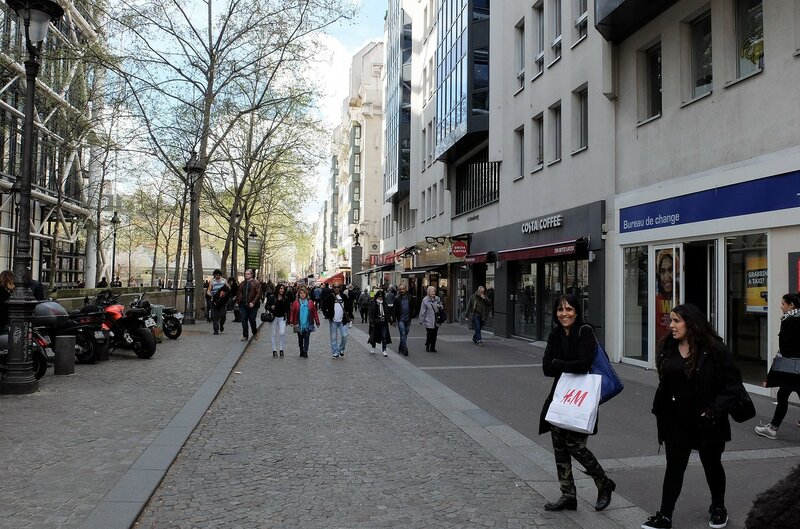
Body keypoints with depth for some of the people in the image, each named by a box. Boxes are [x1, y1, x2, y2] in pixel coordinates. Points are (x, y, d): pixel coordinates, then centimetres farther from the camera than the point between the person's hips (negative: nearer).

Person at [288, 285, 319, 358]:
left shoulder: (310, 302, 2)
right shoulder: (296, 302, 1)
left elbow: (314, 313, 6)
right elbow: (292, 312, 2)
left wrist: (317, 322, 6)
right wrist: (291, 321, -6)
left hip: (308, 324, -1)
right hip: (299, 324, 1)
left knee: (306, 338, -7)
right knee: (300, 338, 11)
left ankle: (305, 352, -8)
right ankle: (301, 352, 22)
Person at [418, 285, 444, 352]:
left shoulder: (437, 299, 4)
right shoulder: (425, 300, -7)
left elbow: (442, 308, 17)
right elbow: (422, 311, -4)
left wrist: (440, 307, -8)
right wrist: (421, 321, -3)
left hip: (436, 321, 4)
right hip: (429, 321, -4)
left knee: (434, 335, 7)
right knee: (429, 334, -4)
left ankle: (432, 347, 19)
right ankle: (427, 346, 17)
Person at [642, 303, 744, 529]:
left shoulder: (714, 349, -15)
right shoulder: (666, 348, 0)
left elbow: (733, 382, -12)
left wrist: (715, 410, -18)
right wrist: (660, 409, 7)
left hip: (707, 422, -3)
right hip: (676, 420, 3)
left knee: (712, 465, 17)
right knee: (674, 466, 7)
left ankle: (718, 508, 40)